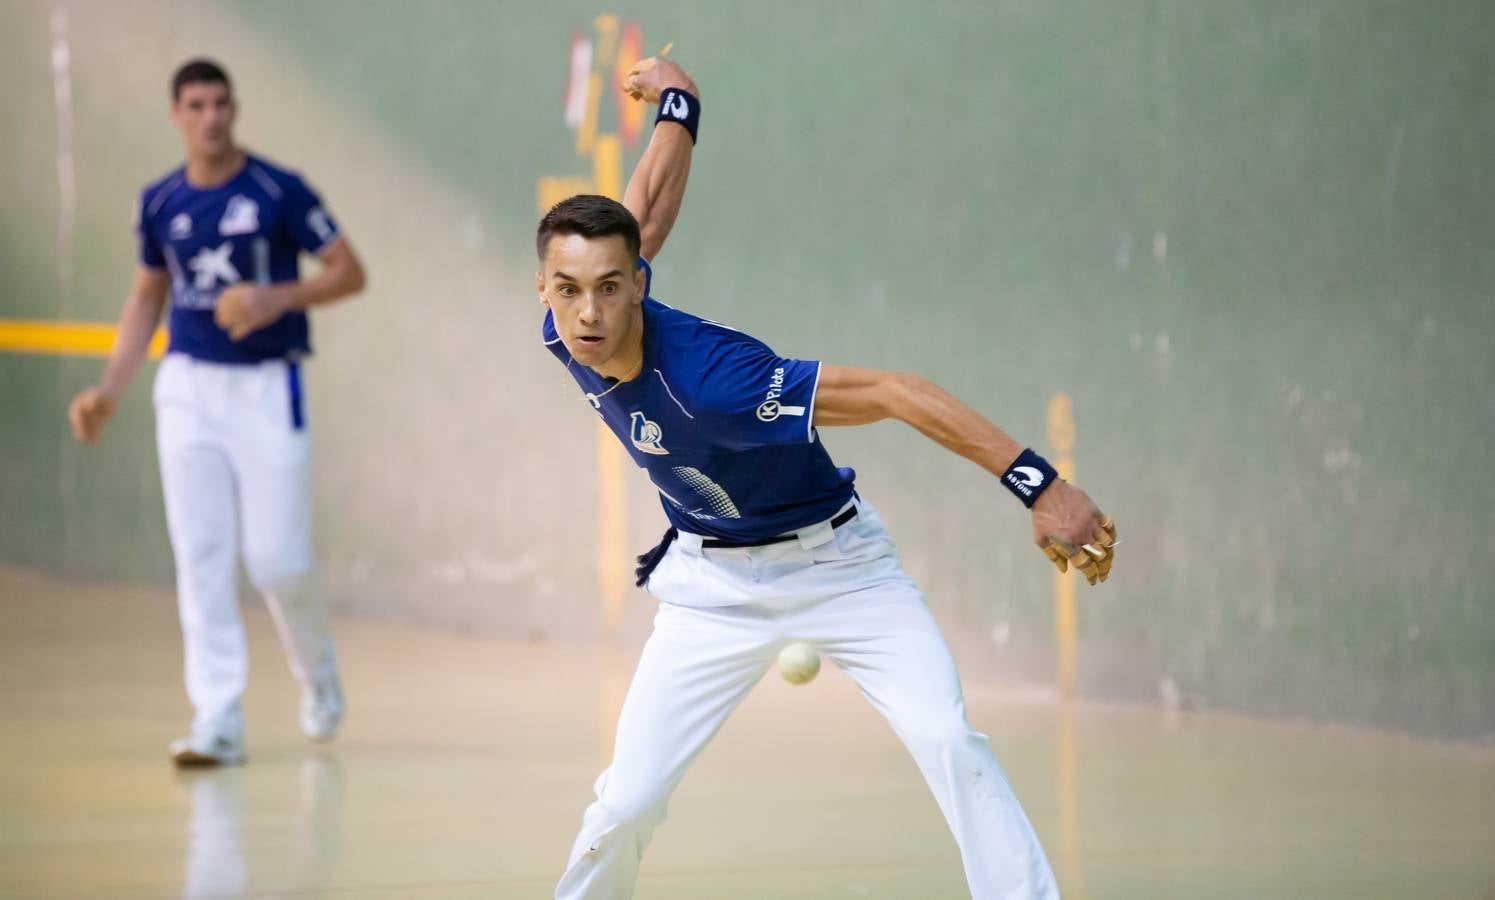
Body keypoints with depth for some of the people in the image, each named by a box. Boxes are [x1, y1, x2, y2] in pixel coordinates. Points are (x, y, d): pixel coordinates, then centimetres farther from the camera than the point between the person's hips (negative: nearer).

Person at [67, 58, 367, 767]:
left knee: (277, 559, -5)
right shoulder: (160, 204, 7)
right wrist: (109, 390, 11)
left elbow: (349, 272, -3)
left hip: (267, 387, -3)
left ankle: (318, 673, 25)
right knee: (200, 557, -5)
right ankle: (218, 721, -5)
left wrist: (278, 299, -19)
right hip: (189, 388, 3)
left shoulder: (278, 192, -6)